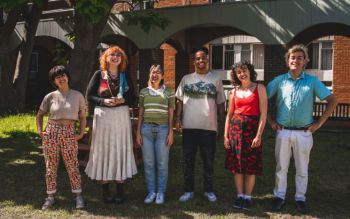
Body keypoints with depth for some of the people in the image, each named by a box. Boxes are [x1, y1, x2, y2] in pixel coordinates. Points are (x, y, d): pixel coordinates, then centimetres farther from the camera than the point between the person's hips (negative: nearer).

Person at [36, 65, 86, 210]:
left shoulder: (77, 96, 3)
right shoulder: (50, 97, 4)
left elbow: (83, 117, 10)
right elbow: (40, 115, 15)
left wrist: (81, 133, 0)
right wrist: (40, 131, 2)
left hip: (69, 133, -1)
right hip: (51, 132, 1)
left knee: (72, 166, -1)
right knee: (50, 166, 6)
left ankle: (78, 196, 9)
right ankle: (50, 197, 17)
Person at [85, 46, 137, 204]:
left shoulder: (125, 77, 10)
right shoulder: (99, 75, 4)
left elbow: (132, 98, 9)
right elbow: (89, 96, 0)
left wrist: (122, 100, -12)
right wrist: (104, 101, -16)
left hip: (121, 117, 2)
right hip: (103, 116, -2)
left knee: (120, 150, 1)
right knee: (103, 151, -1)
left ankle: (120, 190, 8)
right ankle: (105, 191, 7)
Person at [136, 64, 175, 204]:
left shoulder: (168, 92, 7)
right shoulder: (144, 92, 12)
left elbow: (171, 114, 6)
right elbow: (140, 114, 13)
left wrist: (171, 133, -1)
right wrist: (138, 132, 7)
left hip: (162, 129, -2)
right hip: (146, 128, 2)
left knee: (162, 163, 0)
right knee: (148, 163, 3)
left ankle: (161, 192, 10)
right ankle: (151, 191, 12)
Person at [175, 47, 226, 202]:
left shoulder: (215, 79, 5)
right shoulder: (186, 79, 8)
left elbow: (220, 102, 7)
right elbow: (180, 100, 9)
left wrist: (222, 123, 5)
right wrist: (178, 118, -1)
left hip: (209, 127, -1)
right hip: (189, 126, 1)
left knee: (208, 161, 8)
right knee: (188, 160, 6)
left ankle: (208, 190, 21)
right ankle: (188, 190, 18)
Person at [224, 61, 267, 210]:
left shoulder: (259, 88, -2)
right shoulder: (234, 91, 9)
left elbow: (263, 113, -7)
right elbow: (229, 114, 12)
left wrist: (259, 135, -13)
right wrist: (225, 135, 5)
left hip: (252, 127, -3)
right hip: (236, 127, 3)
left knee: (251, 166, 2)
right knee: (237, 165, 6)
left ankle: (248, 197, 12)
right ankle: (239, 196, 16)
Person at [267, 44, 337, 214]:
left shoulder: (312, 81, -1)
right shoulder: (279, 80, 1)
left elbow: (332, 101, 0)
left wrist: (319, 123, -4)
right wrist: (270, 120, 2)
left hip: (303, 133, 0)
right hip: (283, 131, 1)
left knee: (302, 169, 10)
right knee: (281, 167, 10)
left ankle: (300, 198, 24)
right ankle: (279, 196, 23)